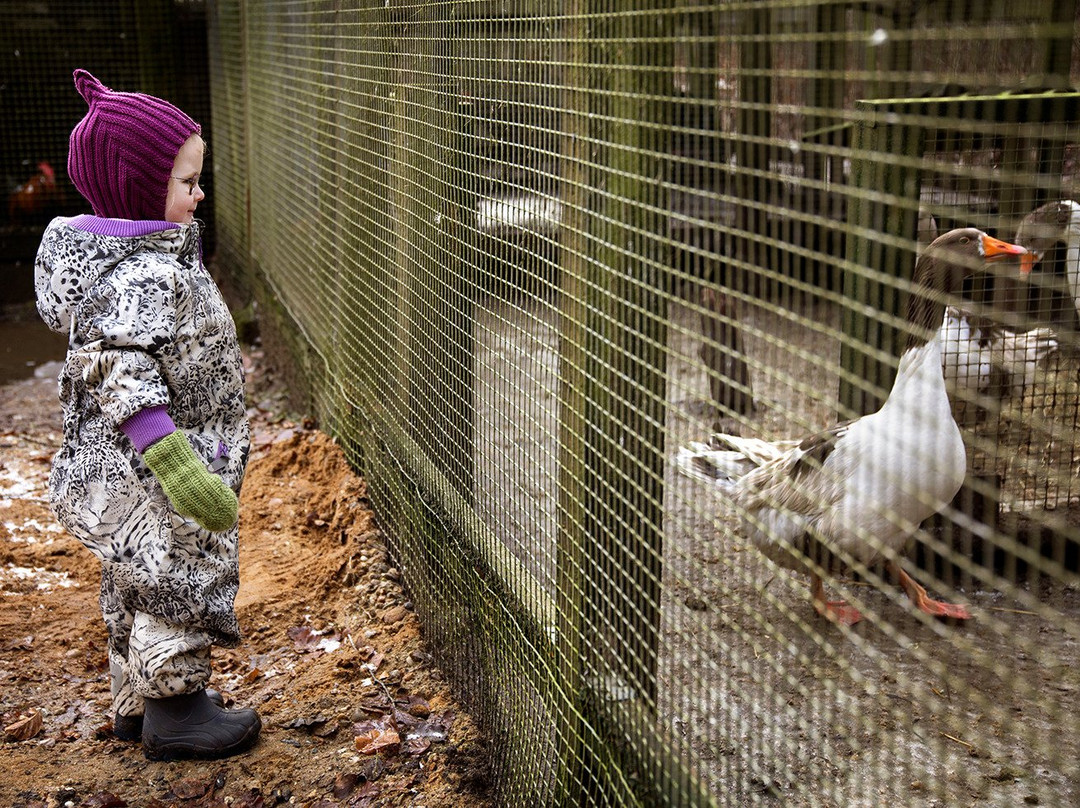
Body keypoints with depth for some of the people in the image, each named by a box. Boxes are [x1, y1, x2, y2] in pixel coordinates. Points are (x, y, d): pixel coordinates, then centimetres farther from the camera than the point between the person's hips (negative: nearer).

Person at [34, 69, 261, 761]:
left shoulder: (142, 255, 7)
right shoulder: (141, 277, -26)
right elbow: (124, 384, -31)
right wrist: (179, 468, -35)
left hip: (129, 472, 11)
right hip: (145, 477, -11)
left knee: (138, 587, 21)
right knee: (177, 580, 5)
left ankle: (138, 701, 37)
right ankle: (174, 711, 21)